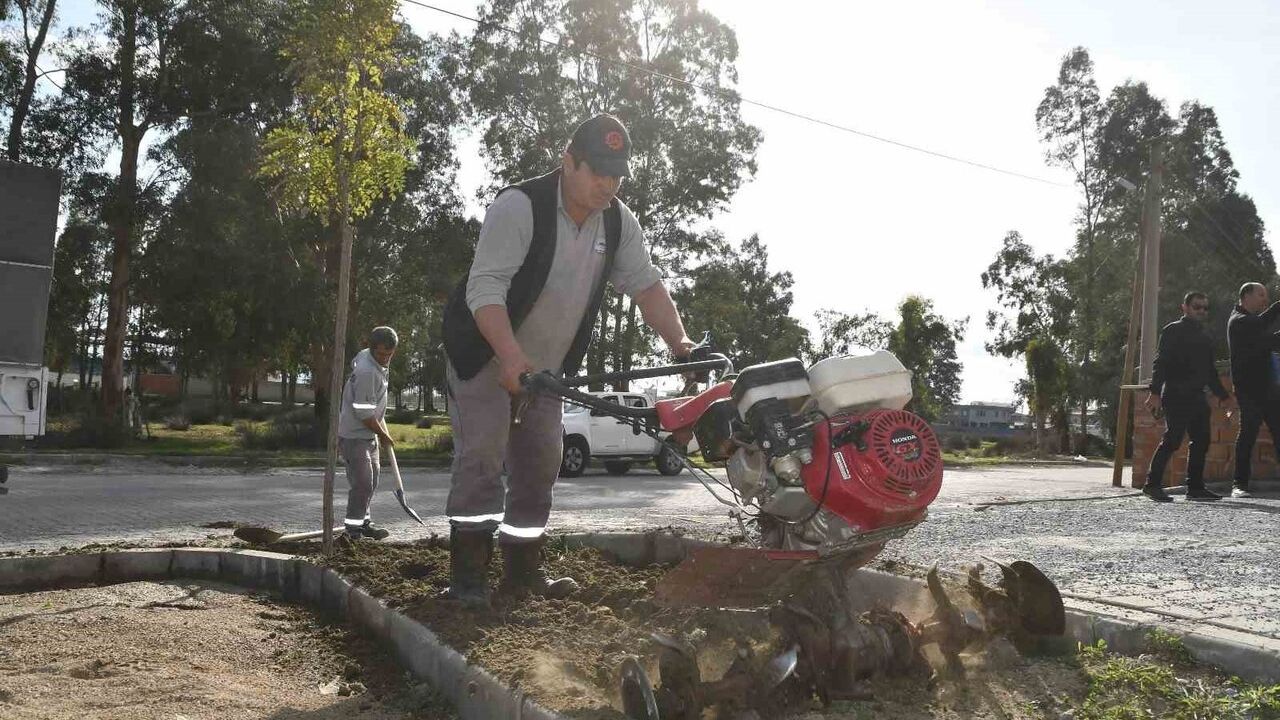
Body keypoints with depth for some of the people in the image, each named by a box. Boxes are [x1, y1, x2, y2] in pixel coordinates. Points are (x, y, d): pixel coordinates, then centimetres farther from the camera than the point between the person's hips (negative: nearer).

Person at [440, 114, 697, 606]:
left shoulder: (618, 223, -2)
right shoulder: (520, 206, -22)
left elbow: (645, 285, -3)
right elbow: (484, 287, -29)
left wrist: (679, 342, -20)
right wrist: (511, 356, -42)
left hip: (547, 369, 7)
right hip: (487, 357, -6)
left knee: (540, 468, 8)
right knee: (482, 460, -13)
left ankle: (523, 570, 19)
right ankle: (467, 575, -6)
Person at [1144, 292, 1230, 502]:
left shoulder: (1205, 337, 22)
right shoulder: (1173, 331, -2)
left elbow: (1210, 371, 29)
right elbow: (1160, 363, -11)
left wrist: (1222, 395, 24)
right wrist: (1155, 392, -19)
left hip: (1197, 397, 8)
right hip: (1176, 396, -8)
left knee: (1201, 441, 5)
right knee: (1172, 439, -14)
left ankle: (1195, 487, 11)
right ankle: (1152, 483, -9)